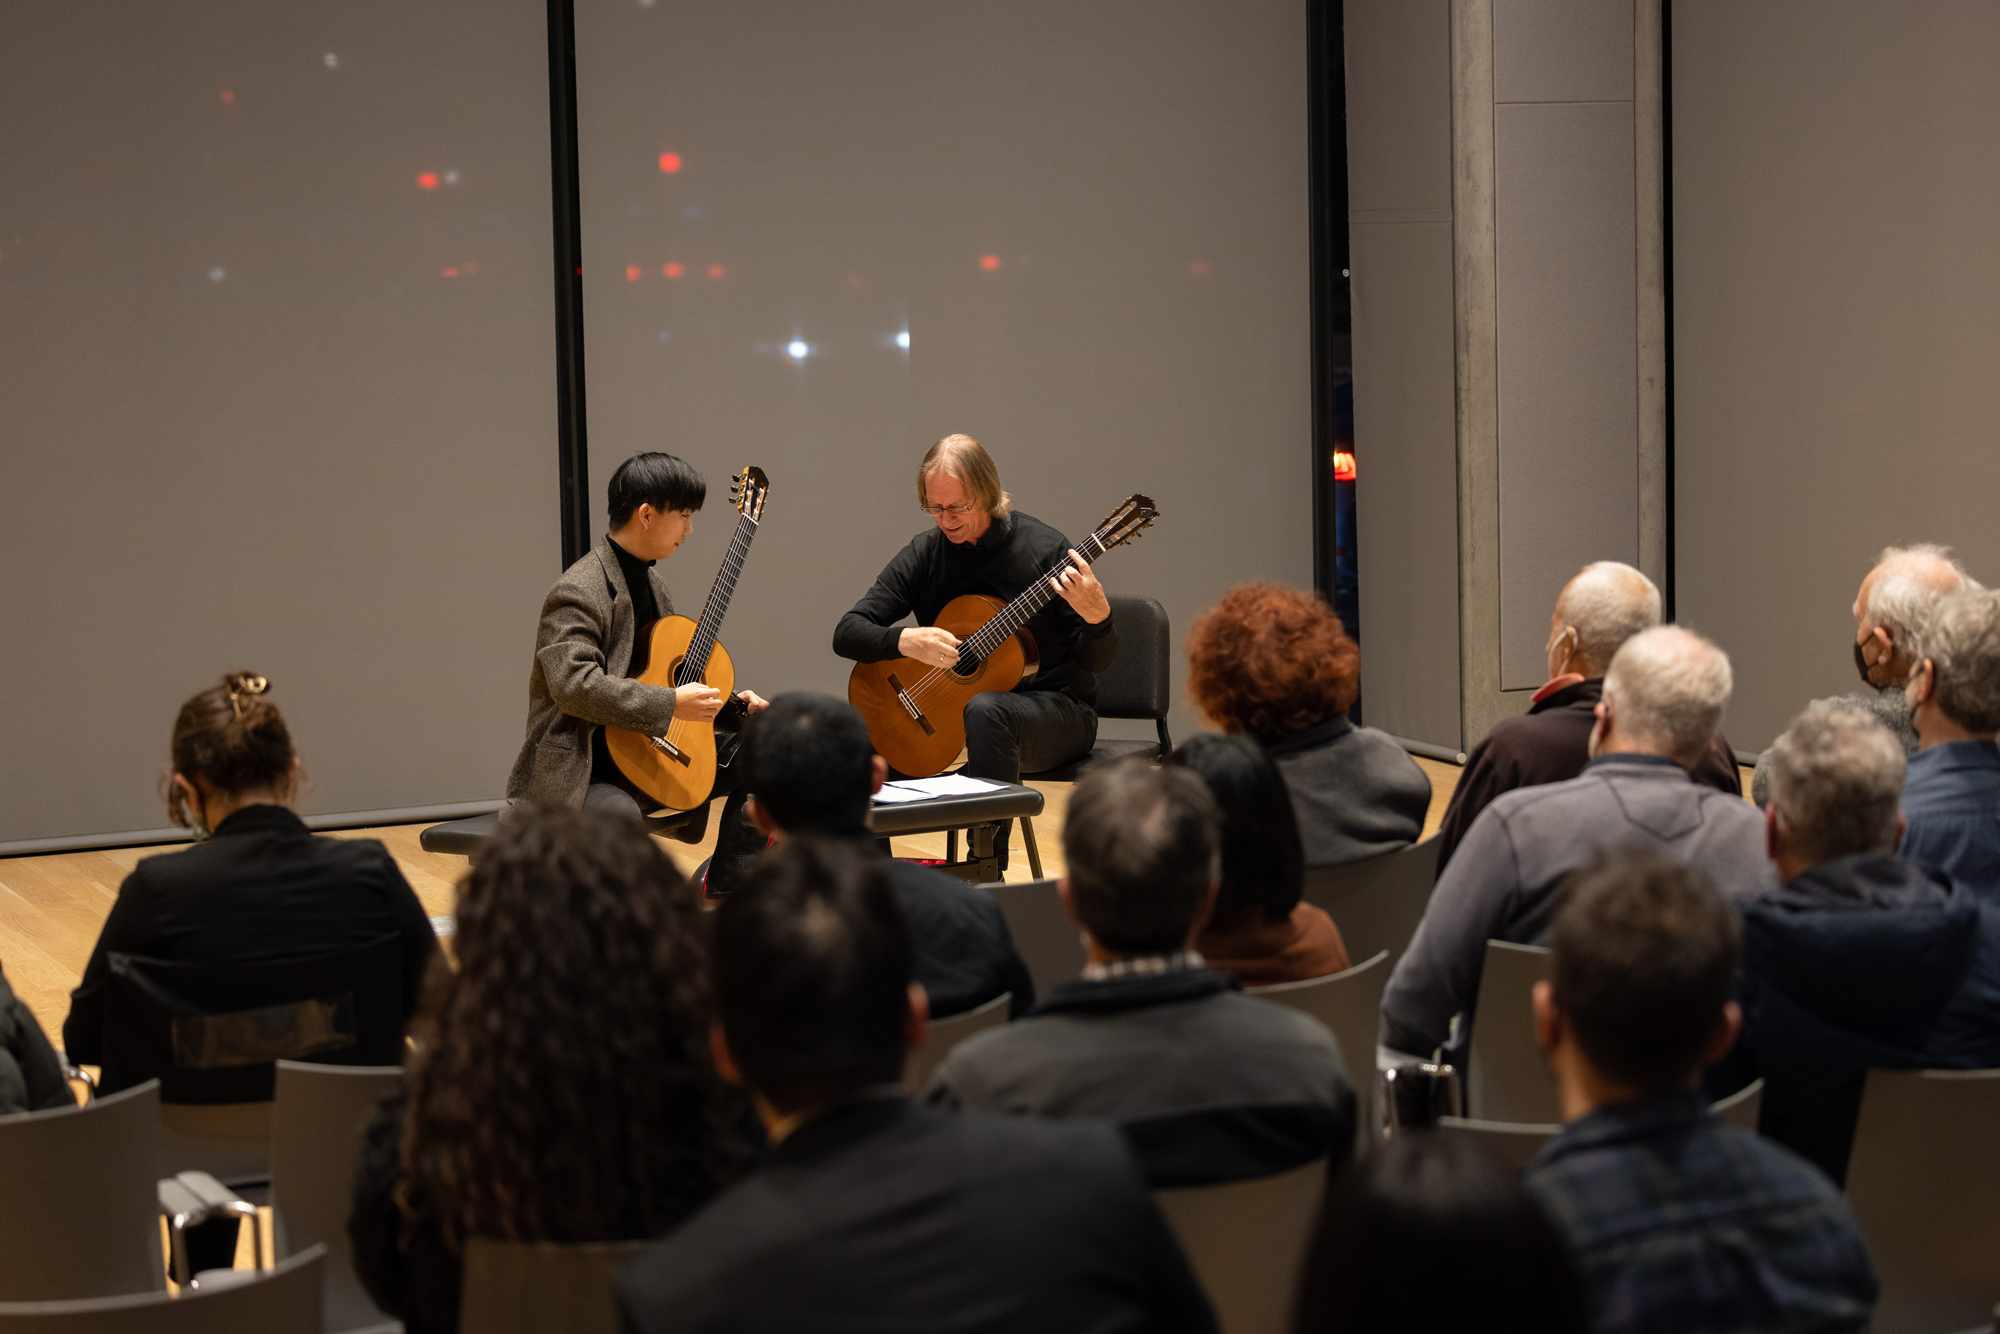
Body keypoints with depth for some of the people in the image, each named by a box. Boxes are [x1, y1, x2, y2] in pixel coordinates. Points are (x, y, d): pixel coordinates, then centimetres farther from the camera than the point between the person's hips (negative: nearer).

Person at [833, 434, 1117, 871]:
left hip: (1055, 709, -5)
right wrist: (903, 640, -25)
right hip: (950, 705, 5)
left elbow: (1097, 661, -11)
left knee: (985, 710, -38)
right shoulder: (925, 553, -1)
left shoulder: (1043, 548, -13)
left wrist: (1097, 617, -35)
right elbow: (846, 633, -4)